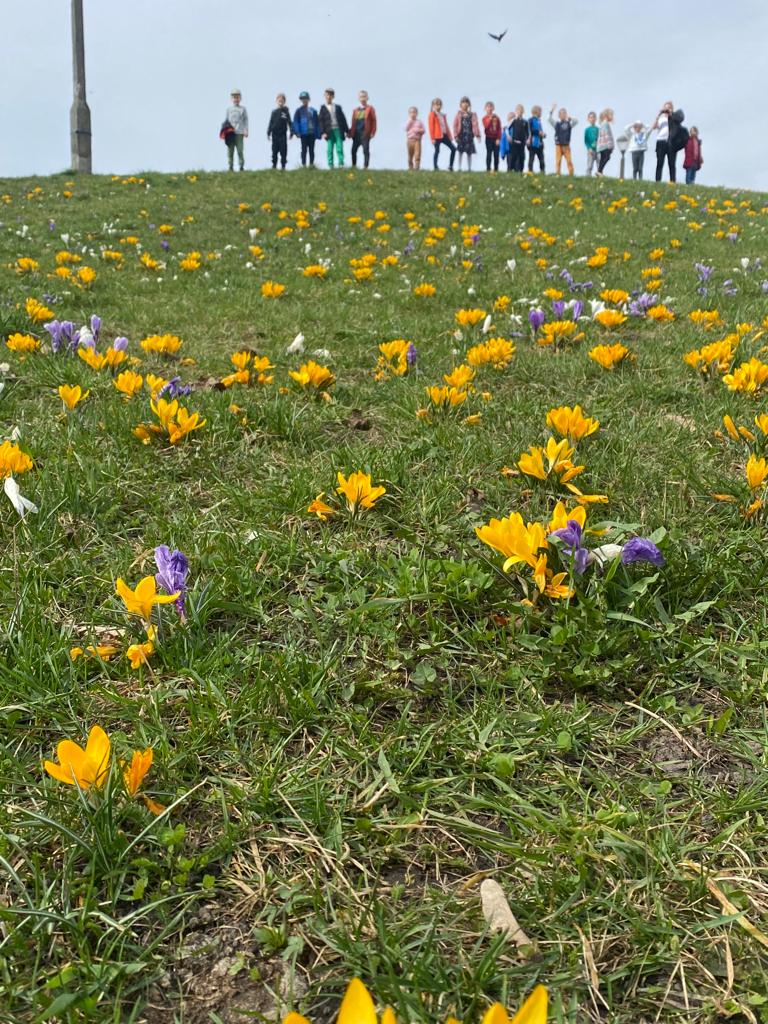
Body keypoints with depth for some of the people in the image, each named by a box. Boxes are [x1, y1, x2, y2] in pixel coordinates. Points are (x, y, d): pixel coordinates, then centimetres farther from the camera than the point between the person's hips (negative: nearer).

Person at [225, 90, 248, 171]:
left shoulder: (243, 109, 9)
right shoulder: (228, 109, 13)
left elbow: (246, 120, 6)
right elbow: (226, 120, 14)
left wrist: (246, 131, -3)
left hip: (239, 132, -2)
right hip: (230, 133, 2)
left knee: (240, 150, -6)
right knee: (230, 151, 0)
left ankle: (241, 166, -2)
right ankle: (231, 167, 4)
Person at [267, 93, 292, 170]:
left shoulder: (286, 111, 4)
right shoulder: (274, 112, 6)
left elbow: (289, 122, 3)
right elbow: (270, 123, 7)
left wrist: (291, 132, -4)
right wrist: (268, 133, 1)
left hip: (283, 134, -1)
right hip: (275, 134, 1)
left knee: (283, 151, -2)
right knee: (274, 151, 3)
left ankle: (283, 166, 4)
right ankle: (274, 166, 9)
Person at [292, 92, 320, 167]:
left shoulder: (313, 110, 10)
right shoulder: (299, 110, 3)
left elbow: (317, 122, 12)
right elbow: (296, 122, -2)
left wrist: (318, 133, 6)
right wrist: (297, 132, -13)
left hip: (312, 133, 3)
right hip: (304, 133, -3)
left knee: (311, 150, 5)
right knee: (304, 149, -3)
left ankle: (312, 164, 10)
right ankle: (303, 164, -2)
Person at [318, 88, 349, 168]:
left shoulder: (337, 107, 13)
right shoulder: (323, 108, 7)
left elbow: (343, 119, 13)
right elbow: (320, 121, 1)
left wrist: (347, 131, 7)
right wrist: (323, 132, -9)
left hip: (338, 130, 1)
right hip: (329, 131, -1)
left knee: (340, 149, -4)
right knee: (330, 149, -1)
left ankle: (341, 164, -2)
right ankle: (330, 165, 2)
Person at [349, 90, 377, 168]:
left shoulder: (370, 109, 4)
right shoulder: (355, 110, 16)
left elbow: (373, 121, -1)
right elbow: (353, 123, 15)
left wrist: (372, 132, -10)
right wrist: (351, 133, 7)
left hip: (365, 134, -5)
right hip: (356, 134, 5)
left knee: (366, 151, -4)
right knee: (353, 150, 3)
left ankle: (365, 166, -2)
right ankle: (354, 166, 12)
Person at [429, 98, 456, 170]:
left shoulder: (443, 115, 17)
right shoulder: (432, 114, -2)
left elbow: (446, 126, 19)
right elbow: (431, 126, -8)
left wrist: (449, 136, 13)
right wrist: (432, 138, -13)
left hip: (444, 135, 7)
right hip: (437, 136, -7)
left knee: (453, 149, 2)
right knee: (437, 151, -4)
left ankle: (450, 166, 7)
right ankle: (435, 167, 2)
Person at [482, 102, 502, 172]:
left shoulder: (497, 118, 4)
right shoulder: (485, 118, 2)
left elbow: (499, 129, 2)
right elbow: (486, 126, -16)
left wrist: (498, 139, -6)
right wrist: (490, 118, -18)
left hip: (496, 138, 1)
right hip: (489, 138, -1)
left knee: (496, 155, -1)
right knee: (489, 154, -2)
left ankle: (496, 169, 5)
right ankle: (488, 169, 0)